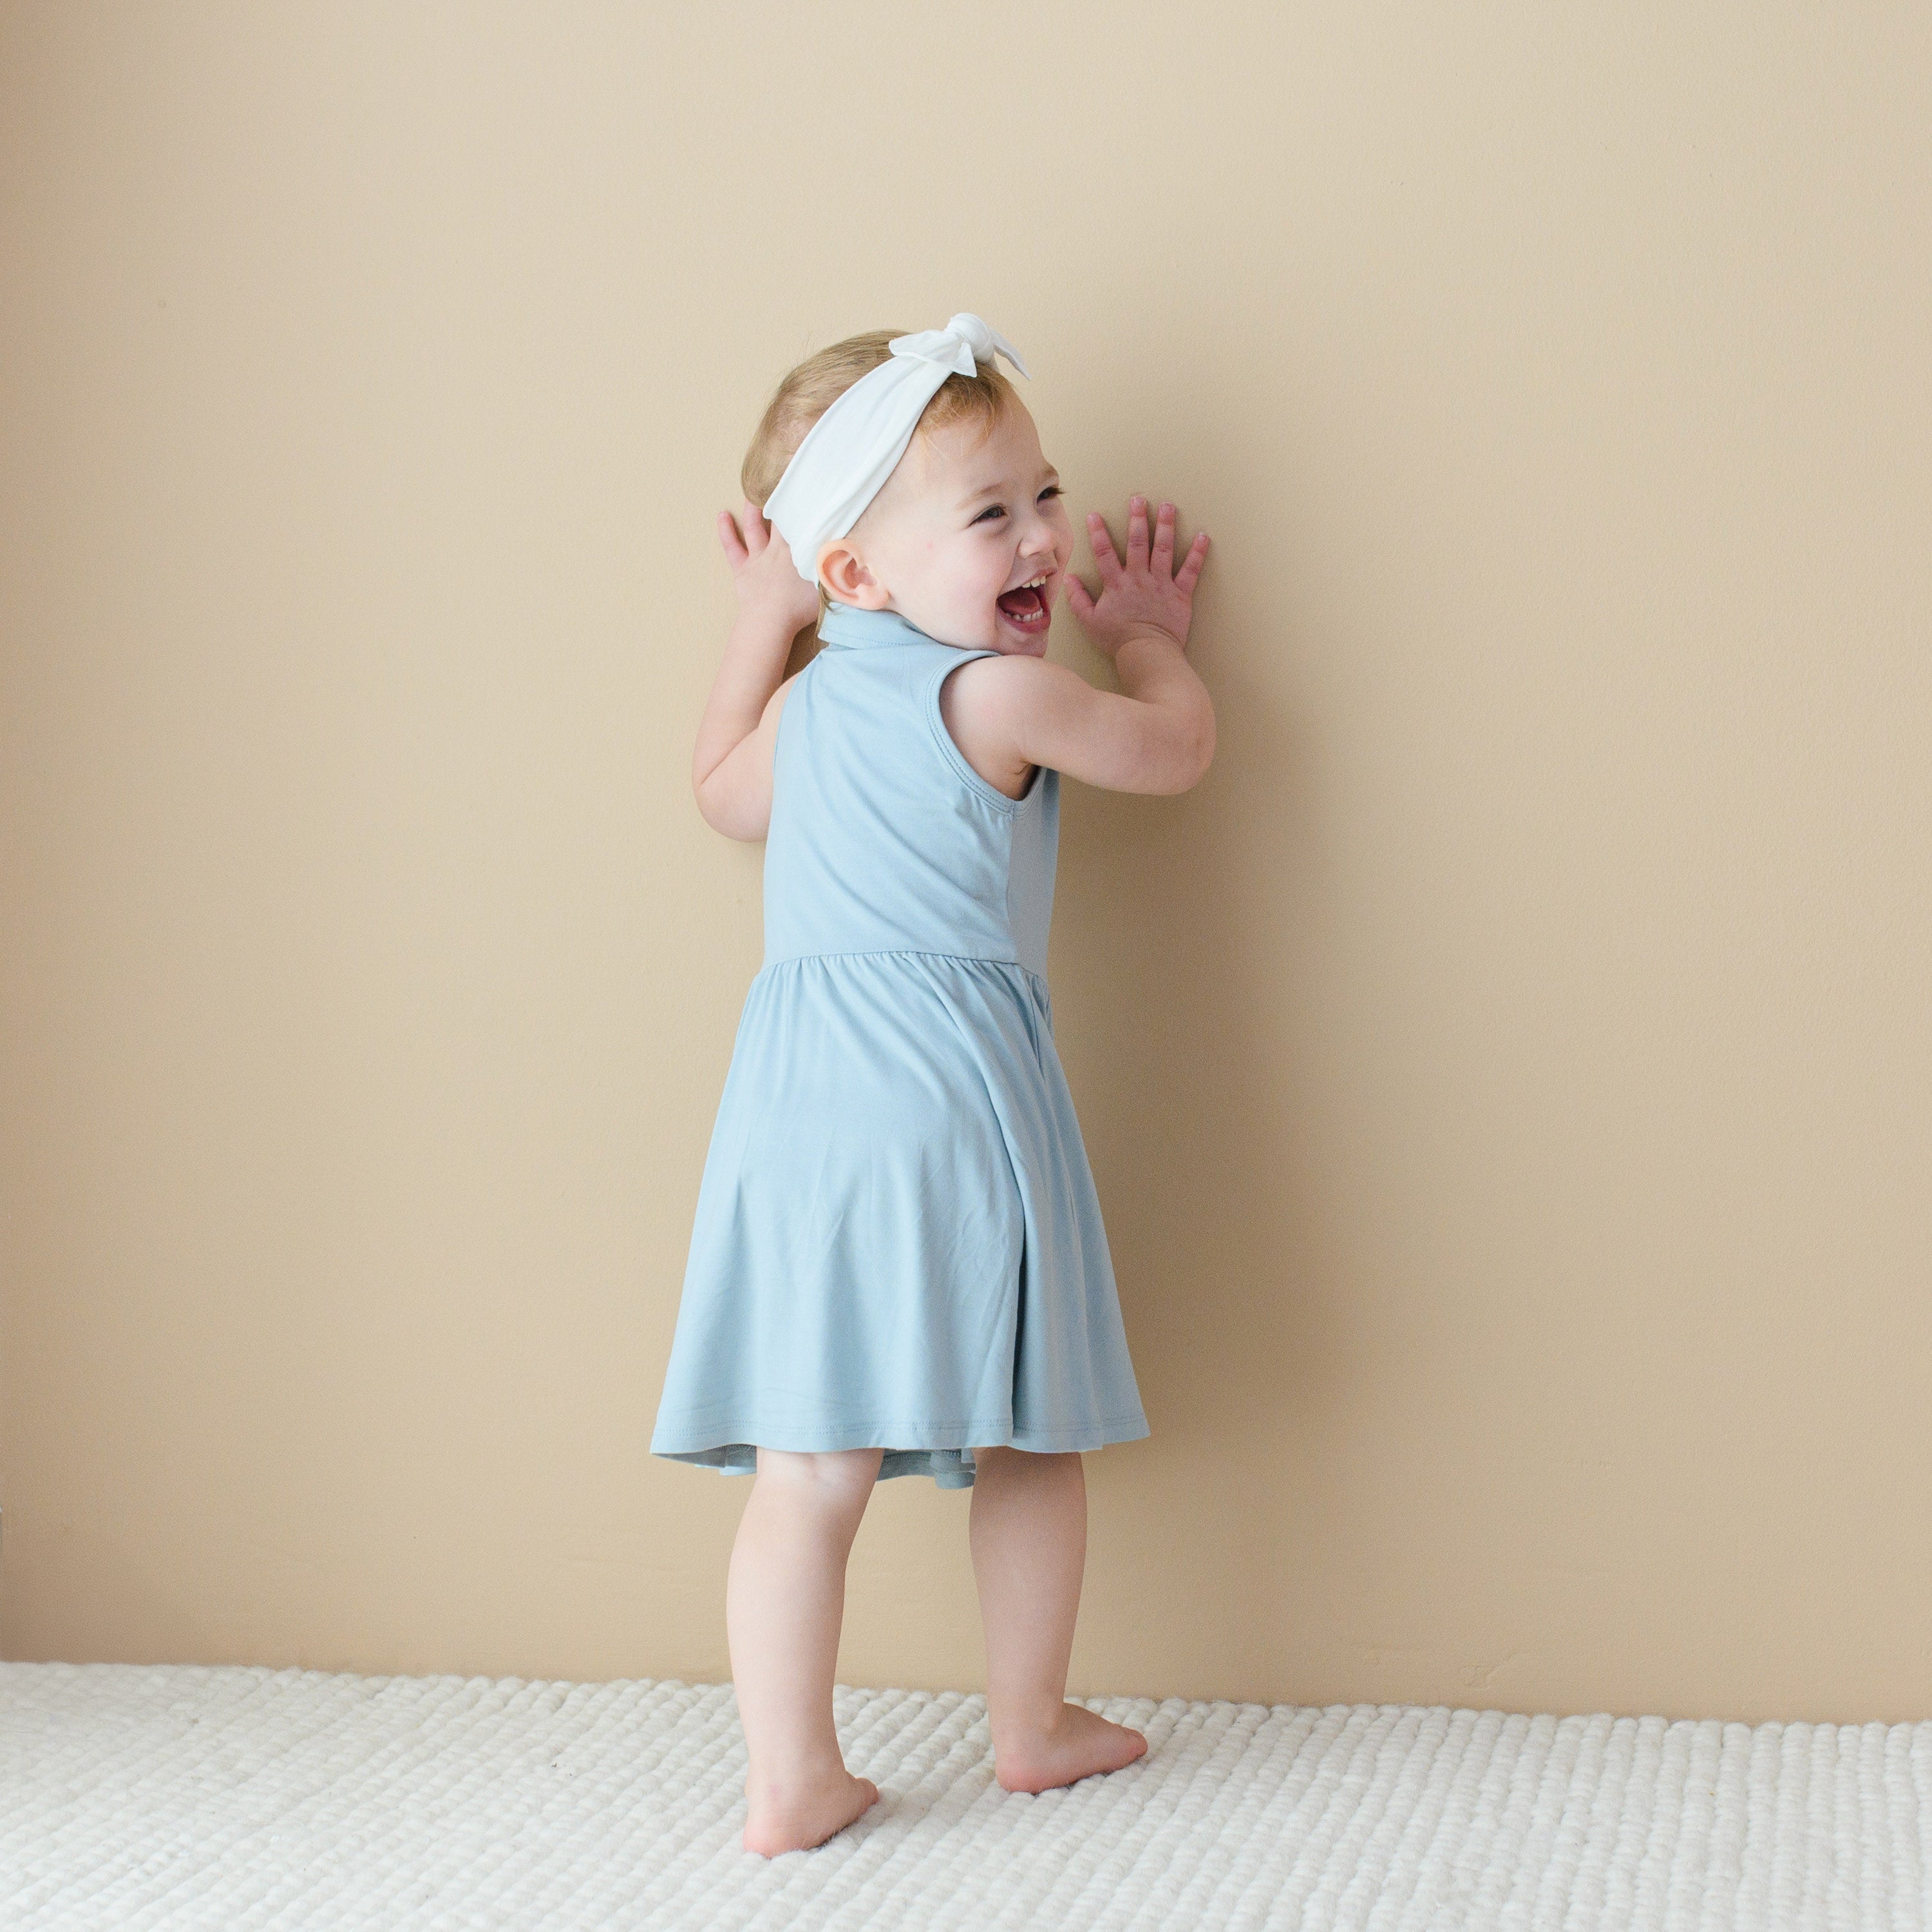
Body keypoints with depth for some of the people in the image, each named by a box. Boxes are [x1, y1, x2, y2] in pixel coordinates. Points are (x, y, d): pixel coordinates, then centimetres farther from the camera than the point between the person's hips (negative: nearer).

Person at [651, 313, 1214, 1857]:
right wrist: (1150, 636, 29)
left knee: (808, 1468, 4)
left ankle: (790, 1782, 8)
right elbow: (1178, 749, 10)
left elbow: (726, 794, 35)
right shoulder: (1003, 695, -5)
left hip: (802, 1099, 5)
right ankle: (1034, 1728, 27)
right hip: (952, 1092, -5)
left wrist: (758, 628, 41)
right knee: (1029, 1438, 13)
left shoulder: (806, 701, 13)